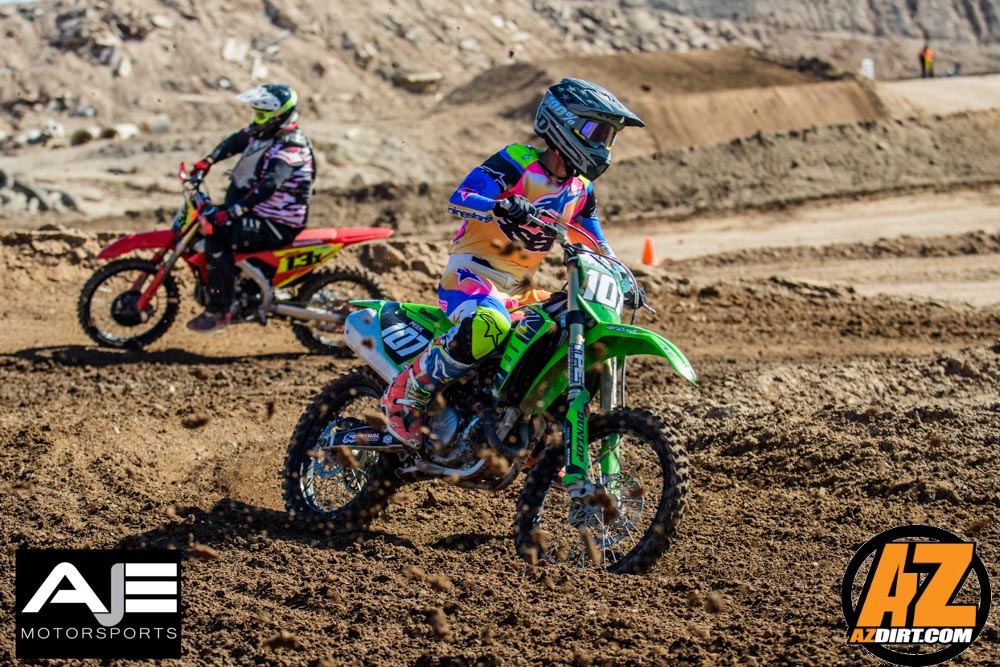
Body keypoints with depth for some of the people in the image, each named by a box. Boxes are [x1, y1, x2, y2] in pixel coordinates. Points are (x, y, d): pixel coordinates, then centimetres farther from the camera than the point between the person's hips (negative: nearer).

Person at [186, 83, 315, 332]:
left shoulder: (290, 146, -24)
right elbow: (234, 142, 22)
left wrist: (232, 211, -44)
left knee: (217, 236, -24)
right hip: (256, 209, 10)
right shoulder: (262, 132, 5)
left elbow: (270, 184, -37)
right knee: (209, 217, 17)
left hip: (278, 225, -10)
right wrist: (207, 162, 7)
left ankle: (218, 312, -20)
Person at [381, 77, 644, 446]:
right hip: (473, 272, -9)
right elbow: (458, 199, -23)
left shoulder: (580, 188, 12)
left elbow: (598, 246, 22)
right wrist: (500, 207, -42)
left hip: (521, 288, 9)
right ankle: (405, 394, -21)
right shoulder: (517, 162, -11)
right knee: (488, 326, -39)